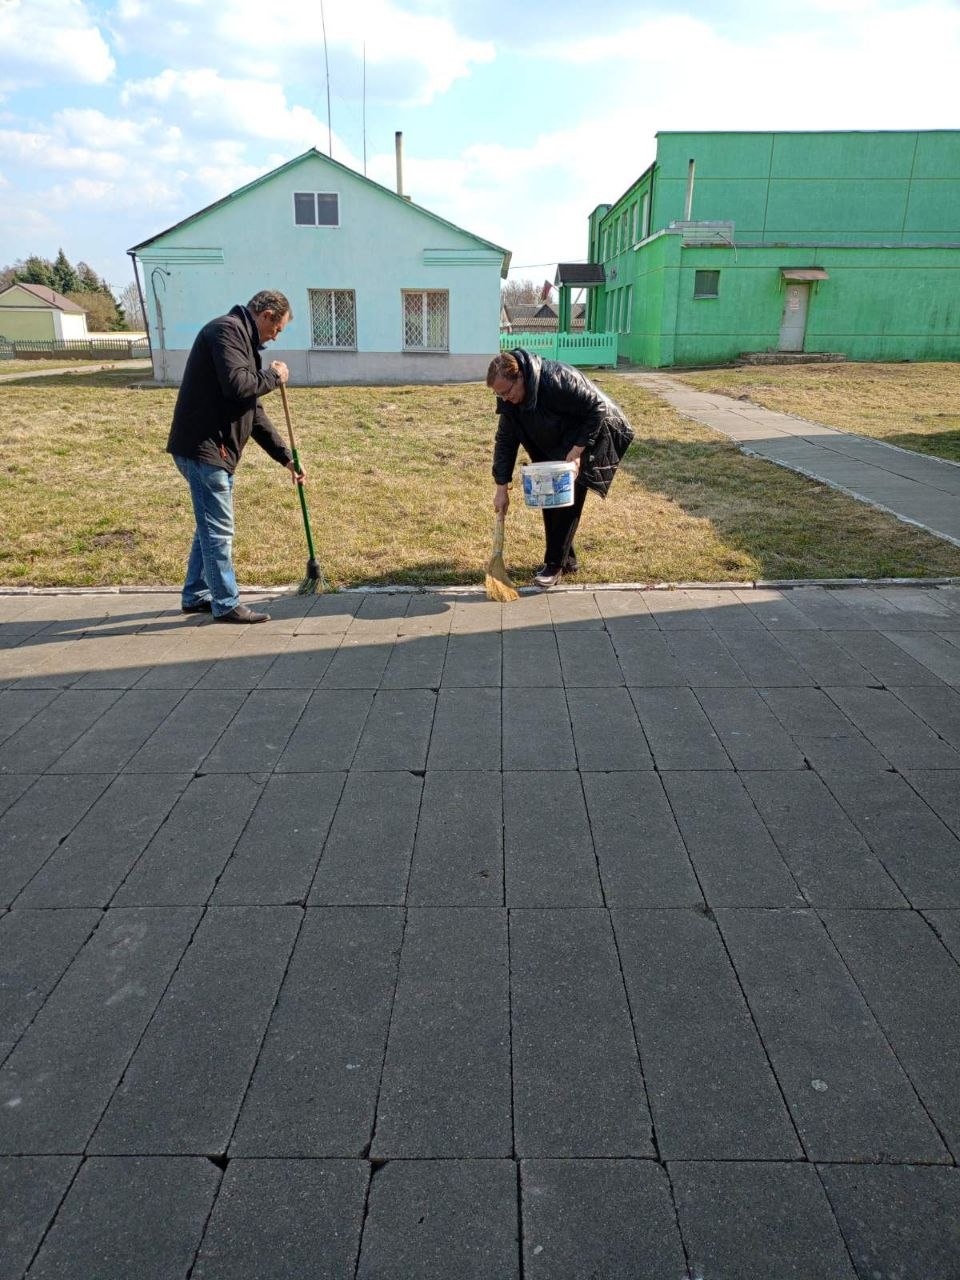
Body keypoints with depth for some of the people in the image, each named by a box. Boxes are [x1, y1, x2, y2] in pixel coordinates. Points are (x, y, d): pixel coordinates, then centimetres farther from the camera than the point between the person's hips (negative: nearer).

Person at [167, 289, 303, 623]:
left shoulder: (244, 341, 22)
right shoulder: (227, 329, -9)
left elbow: (255, 413, 23)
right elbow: (236, 384, -25)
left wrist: (286, 457, 20)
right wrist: (274, 376, -7)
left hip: (214, 449, 10)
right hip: (203, 448, -10)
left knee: (211, 526, 17)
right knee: (219, 530, -4)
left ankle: (196, 596, 28)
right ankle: (226, 604, 5)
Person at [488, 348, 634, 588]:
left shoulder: (557, 379, -35)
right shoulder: (509, 399, -12)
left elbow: (597, 408, -28)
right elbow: (505, 440, -7)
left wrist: (576, 451, -30)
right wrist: (501, 488, -12)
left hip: (590, 438, -8)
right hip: (555, 447, 8)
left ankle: (555, 564, -8)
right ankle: (567, 559, 16)